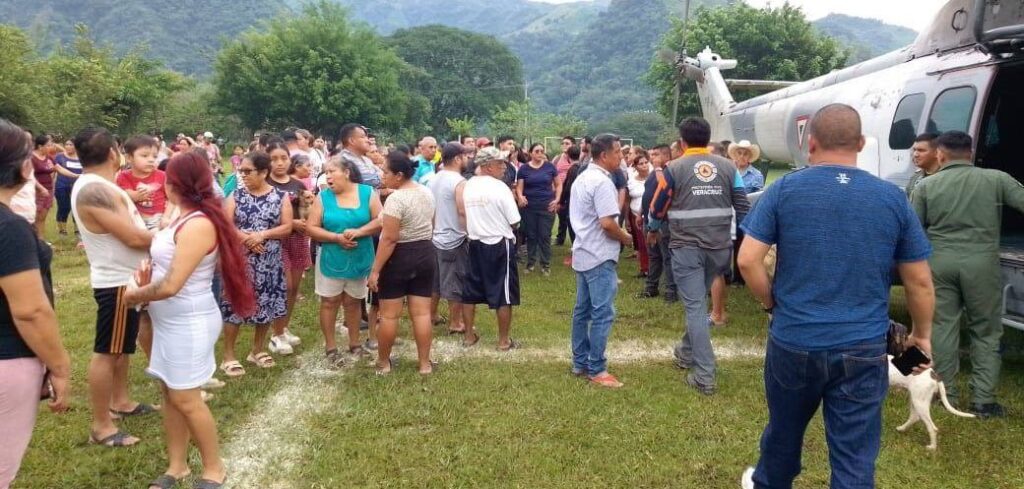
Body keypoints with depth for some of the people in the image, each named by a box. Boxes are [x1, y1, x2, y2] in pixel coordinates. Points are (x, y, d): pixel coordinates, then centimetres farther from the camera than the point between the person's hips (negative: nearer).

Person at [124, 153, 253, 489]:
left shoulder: (198, 225, -23)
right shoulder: (184, 219, 6)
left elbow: (171, 285, -26)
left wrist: (135, 295, -8)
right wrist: (148, 279, 1)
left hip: (189, 322, -9)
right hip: (169, 320, 9)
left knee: (185, 398, -1)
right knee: (169, 393, 14)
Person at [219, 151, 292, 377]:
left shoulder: (281, 196, 0)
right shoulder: (236, 195, 2)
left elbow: (287, 227, -5)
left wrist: (262, 235, -18)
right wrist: (245, 237, -19)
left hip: (269, 261, 1)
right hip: (240, 259, -1)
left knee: (266, 305, 8)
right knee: (235, 305, -1)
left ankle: (257, 351, 26)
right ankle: (229, 356, 9)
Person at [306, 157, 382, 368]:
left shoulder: (367, 193, -3)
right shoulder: (323, 197, -3)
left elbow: (380, 221, -7)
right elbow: (312, 228, -6)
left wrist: (358, 232, -21)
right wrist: (337, 237, -19)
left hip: (359, 259, 1)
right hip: (331, 259, 0)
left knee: (353, 301, 13)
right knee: (329, 302, 5)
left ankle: (355, 344, 28)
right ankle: (331, 348, 17)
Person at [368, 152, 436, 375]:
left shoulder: (396, 199, -19)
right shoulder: (427, 192, 6)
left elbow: (389, 239, -22)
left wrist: (375, 270, -18)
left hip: (399, 258, -7)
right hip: (426, 254, 7)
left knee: (389, 314, 6)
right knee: (422, 312, 8)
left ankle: (384, 362, 18)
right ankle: (425, 363, 12)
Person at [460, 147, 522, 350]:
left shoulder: (468, 186, 3)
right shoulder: (500, 188, -15)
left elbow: (463, 212, 11)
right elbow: (515, 222, -12)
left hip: (476, 244, 6)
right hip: (499, 245, -6)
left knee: (470, 291, 14)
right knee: (503, 294, 4)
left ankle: (469, 335, 24)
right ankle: (504, 340, 12)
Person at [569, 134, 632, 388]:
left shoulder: (581, 178, 14)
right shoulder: (602, 182, -18)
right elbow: (607, 223, -25)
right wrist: (626, 238, -6)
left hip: (583, 253, 10)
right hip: (600, 256, -10)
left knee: (582, 310, 13)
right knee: (602, 313, -5)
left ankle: (580, 363, 20)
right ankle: (596, 369, 0)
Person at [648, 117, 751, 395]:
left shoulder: (674, 169, -4)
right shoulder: (728, 167, 4)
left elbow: (657, 209, 4)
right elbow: (743, 207, 4)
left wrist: (654, 230, 25)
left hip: (687, 247, -4)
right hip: (719, 247, 4)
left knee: (695, 307, 0)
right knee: (697, 301, 23)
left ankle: (704, 377, -2)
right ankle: (687, 353, 40)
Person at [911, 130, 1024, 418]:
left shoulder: (926, 186, 1)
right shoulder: (996, 179, 0)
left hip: (940, 262, 1)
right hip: (981, 262, -1)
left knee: (943, 326, 10)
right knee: (986, 332, 8)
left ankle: (945, 392, 18)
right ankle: (983, 400, 7)